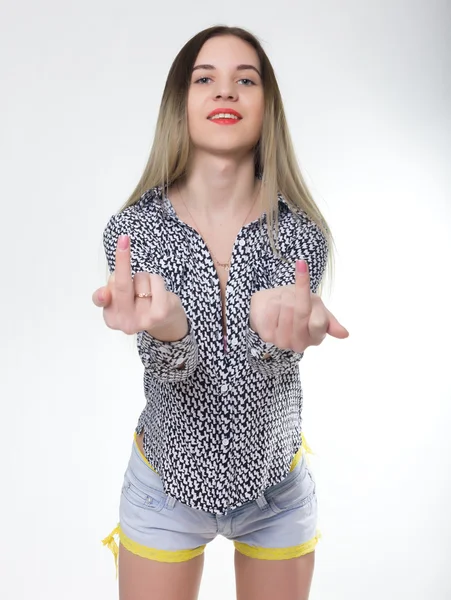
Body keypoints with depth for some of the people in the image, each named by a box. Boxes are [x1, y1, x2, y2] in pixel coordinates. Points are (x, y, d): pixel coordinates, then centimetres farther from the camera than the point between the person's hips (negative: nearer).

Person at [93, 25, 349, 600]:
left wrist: (278, 322, -48)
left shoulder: (301, 233, -14)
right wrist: (165, 327, -47)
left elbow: (266, 371, -24)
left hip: (277, 487, 1)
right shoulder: (133, 227, -15)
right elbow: (171, 375, -23)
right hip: (167, 484, 0)